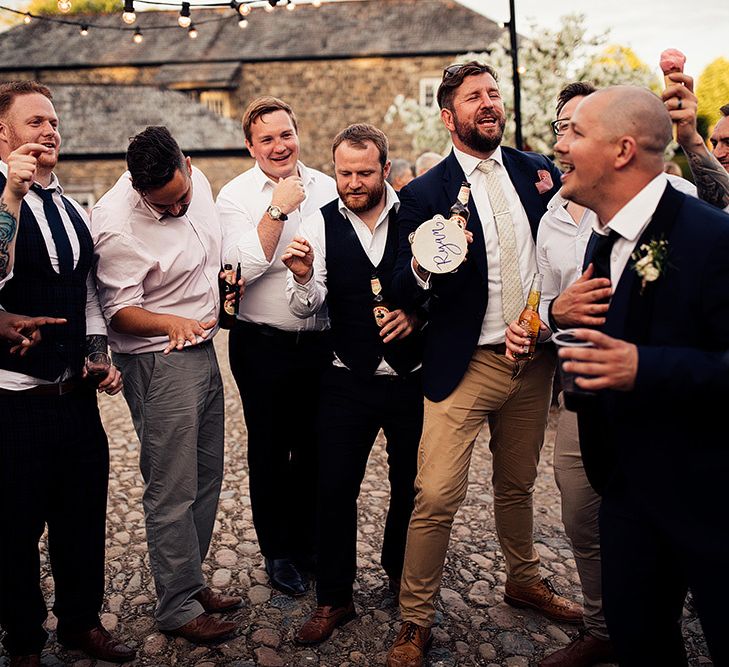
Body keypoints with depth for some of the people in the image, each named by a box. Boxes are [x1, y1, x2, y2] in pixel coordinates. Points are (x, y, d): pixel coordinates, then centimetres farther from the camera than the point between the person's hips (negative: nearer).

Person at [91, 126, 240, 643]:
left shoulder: (197, 179, 2)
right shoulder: (118, 224, -21)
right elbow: (119, 311, -18)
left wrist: (222, 276, 8)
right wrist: (172, 322, -34)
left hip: (202, 351, 8)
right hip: (159, 363, -8)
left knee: (207, 478, 15)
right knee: (173, 492, -2)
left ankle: (191, 581, 31)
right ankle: (178, 609, 14)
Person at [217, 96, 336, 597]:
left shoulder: (327, 188, 5)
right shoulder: (236, 196, -5)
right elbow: (244, 268, -17)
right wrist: (277, 210, -19)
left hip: (321, 342, 3)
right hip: (263, 345, -3)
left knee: (315, 448, 14)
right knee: (270, 451, 10)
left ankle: (309, 544, 33)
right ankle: (277, 551, 29)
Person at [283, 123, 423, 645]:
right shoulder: (320, 224, -3)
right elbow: (306, 307, -7)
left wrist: (417, 313, -15)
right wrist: (303, 277, -27)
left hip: (413, 377, 0)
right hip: (349, 381, 0)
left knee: (410, 484, 15)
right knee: (335, 489, 4)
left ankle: (400, 573, 41)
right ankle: (334, 599, 23)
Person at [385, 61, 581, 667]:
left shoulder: (539, 171, 6)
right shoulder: (425, 193, -6)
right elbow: (407, 293, -10)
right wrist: (422, 267, -31)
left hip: (533, 359, 4)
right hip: (466, 366, -4)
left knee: (518, 484, 20)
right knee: (436, 496, -6)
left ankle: (524, 581, 43)